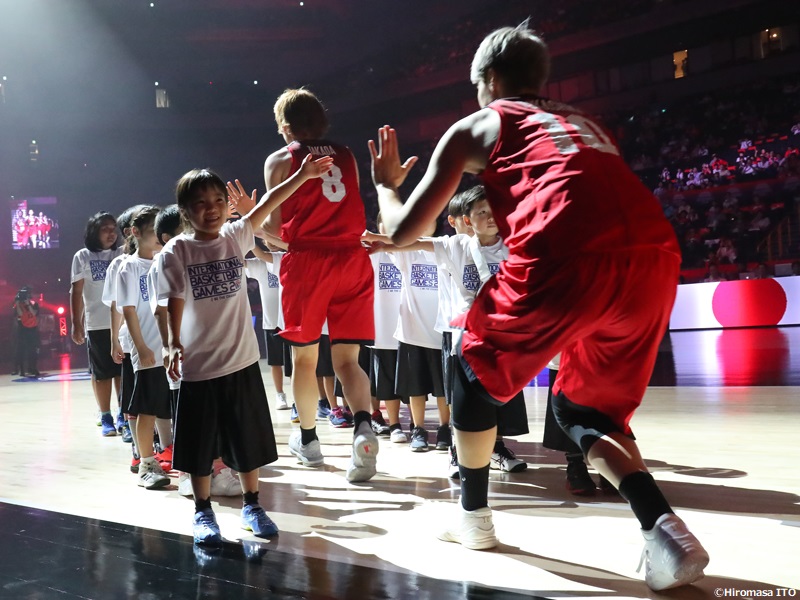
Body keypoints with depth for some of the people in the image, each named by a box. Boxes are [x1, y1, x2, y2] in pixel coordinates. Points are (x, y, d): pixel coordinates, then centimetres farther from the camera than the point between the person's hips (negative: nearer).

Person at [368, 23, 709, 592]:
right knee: (584, 407, 25)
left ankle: (474, 518, 33)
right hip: (655, 259, 5)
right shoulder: (585, 124, 35)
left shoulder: (476, 125, 20)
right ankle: (665, 529, 5)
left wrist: (386, 184, 40)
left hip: (567, 259, -5)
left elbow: (404, 231, 18)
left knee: (476, 367, 23)